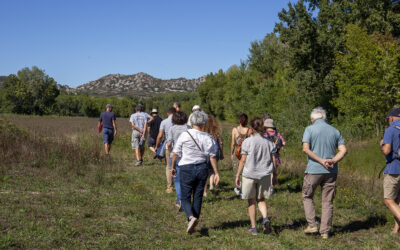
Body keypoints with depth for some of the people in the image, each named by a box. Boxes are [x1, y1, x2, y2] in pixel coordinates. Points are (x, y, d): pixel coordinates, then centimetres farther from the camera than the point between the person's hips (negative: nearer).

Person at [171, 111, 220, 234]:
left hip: (187, 168, -3)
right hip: (202, 168, 3)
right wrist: (216, 173, 3)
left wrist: (173, 167, 12)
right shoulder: (208, 138, -1)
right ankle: (192, 225, 19)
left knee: (185, 197, 4)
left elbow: (175, 153, -2)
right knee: (198, 197, 13)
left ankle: (191, 217, -22)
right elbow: (212, 157, -3)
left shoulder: (185, 135, -8)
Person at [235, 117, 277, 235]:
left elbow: (243, 160, -8)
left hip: (249, 174, -3)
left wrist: (237, 175, 0)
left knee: (251, 201, 9)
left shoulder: (247, 141, -9)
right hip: (264, 175, 3)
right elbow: (274, 160, 4)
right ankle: (265, 218, -9)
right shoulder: (269, 143, 0)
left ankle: (253, 227, 14)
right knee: (261, 200, 17)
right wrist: (274, 175, 17)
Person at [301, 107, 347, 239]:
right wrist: (333, 161, -10)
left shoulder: (310, 129, -2)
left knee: (307, 196, 16)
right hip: (331, 171, 3)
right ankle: (325, 231, 9)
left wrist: (322, 161, -14)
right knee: (328, 201, 8)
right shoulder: (335, 131, 9)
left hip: (314, 170, -3)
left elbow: (306, 149, -14)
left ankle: (312, 225, 9)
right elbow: (343, 150, 1)